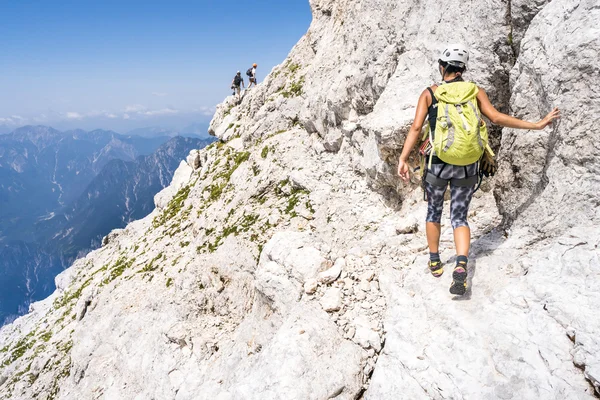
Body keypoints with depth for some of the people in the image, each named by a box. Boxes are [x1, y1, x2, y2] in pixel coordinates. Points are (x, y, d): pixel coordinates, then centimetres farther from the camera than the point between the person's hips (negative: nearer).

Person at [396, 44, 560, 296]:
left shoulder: (429, 93, -1)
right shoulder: (475, 91, 2)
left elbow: (416, 127, -10)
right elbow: (496, 118, -8)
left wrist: (403, 159, -13)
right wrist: (537, 125, -1)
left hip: (437, 163, -1)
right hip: (467, 166, 1)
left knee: (433, 211, 20)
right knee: (459, 217, 10)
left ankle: (435, 262, 31)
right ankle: (461, 268, -11)